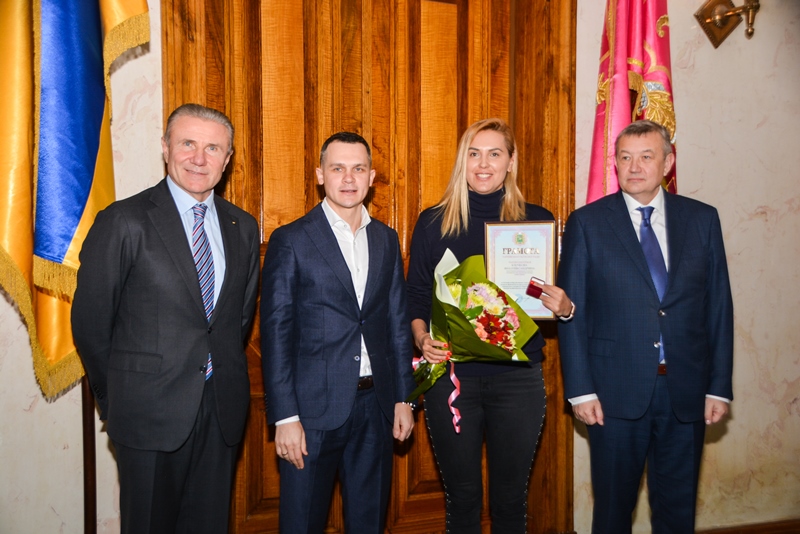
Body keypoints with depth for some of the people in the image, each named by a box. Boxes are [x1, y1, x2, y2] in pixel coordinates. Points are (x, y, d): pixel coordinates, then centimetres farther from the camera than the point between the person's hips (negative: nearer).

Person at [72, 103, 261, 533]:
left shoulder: (243, 227, 6)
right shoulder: (123, 222, -9)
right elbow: (90, 320, -4)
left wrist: (225, 376, 10)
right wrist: (115, 397, 3)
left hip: (223, 407, 4)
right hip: (149, 411, -4)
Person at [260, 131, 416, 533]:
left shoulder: (386, 239, 9)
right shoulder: (290, 241, -5)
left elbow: (397, 321, 11)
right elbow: (275, 334, -8)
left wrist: (403, 398, 7)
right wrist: (285, 417, -12)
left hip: (375, 405, 4)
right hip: (313, 408, -4)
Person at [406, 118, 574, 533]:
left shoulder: (537, 220, 3)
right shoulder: (433, 222, 3)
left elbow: (557, 299, 8)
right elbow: (415, 296, 5)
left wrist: (563, 307, -14)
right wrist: (421, 337, -12)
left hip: (518, 376, 1)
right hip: (450, 374, 0)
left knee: (511, 496, 13)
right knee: (461, 495, 12)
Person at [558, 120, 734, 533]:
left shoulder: (702, 219, 5)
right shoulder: (586, 223, -2)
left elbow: (719, 307, 6)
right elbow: (572, 313, -4)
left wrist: (719, 386, 2)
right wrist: (580, 390, -8)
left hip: (686, 390, 3)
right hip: (617, 390, -2)